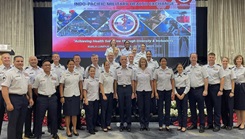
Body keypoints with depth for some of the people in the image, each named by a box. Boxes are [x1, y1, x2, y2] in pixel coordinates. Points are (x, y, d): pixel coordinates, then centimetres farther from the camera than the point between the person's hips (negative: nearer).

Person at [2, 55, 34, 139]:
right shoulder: (9, 73, -10)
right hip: (13, 98, -7)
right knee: (12, 123, 1)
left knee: (21, 122, 15)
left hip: (24, 98, 7)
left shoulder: (26, 73, 11)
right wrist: (8, 104, -21)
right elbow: (4, 89, -16)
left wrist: (30, 98, 15)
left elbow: (29, 86, 20)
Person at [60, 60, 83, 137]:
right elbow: (61, 86, -4)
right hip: (67, 96, -3)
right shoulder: (64, 74, -4)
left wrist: (81, 94, 9)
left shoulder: (78, 74, 4)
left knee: (75, 113, 9)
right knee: (68, 114, 5)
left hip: (76, 95, 3)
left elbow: (80, 84, 11)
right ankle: (68, 130, 16)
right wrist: (62, 96, -10)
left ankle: (74, 129, 20)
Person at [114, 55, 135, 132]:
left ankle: (128, 124, 14)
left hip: (128, 88, 0)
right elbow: (115, 81, 5)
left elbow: (132, 81, 4)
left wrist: (133, 92, 0)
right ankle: (121, 124, 18)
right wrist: (115, 92, 1)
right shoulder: (117, 70, 3)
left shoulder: (130, 69, 3)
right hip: (120, 88, 0)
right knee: (121, 107, 5)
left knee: (128, 107, 1)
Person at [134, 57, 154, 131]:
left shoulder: (149, 70, 1)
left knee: (147, 108, 3)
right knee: (141, 108, 4)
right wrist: (134, 92, 1)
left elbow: (151, 81, 3)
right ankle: (142, 124, 15)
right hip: (139, 91, 0)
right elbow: (135, 82, 5)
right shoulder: (137, 71, 2)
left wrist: (153, 91, -1)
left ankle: (146, 124, 14)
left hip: (148, 91, 0)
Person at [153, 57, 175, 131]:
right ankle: (160, 125, 14)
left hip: (168, 91, 1)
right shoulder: (157, 71, 0)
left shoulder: (170, 70, 3)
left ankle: (167, 125, 17)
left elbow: (172, 81, 5)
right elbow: (155, 82, 0)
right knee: (160, 108, 4)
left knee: (168, 108, 5)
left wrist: (173, 92, -1)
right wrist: (155, 92, -7)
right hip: (160, 91, -1)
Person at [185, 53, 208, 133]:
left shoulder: (201, 68, -1)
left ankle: (202, 125, 8)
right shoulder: (187, 69, 10)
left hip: (199, 89, -4)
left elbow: (206, 79, -3)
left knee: (201, 108, 0)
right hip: (191, 90, 4)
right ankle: (194, 124, 22)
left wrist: (205, 90, -9)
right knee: (192, 108, 11)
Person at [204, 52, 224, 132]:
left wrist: (220, 90, -10)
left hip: (216, 87, -3)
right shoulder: (204, 68, 7)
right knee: (208, 107, 10)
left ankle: (217, 125, 9)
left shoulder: (218, 68, 1)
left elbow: (222, 79, -2)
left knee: (217, 107, 1)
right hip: (207, 87, 3)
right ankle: (210, 123, 20)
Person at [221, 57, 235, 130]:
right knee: (223, 108, 7)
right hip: (222, 91, 2)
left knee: (230, 108, 2)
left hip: (229, 91, -2)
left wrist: (232, 92, -7)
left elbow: (233, 82, -1)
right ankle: (225, 123, 19)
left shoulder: (231, 70, -2)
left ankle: (230, 124, 12)